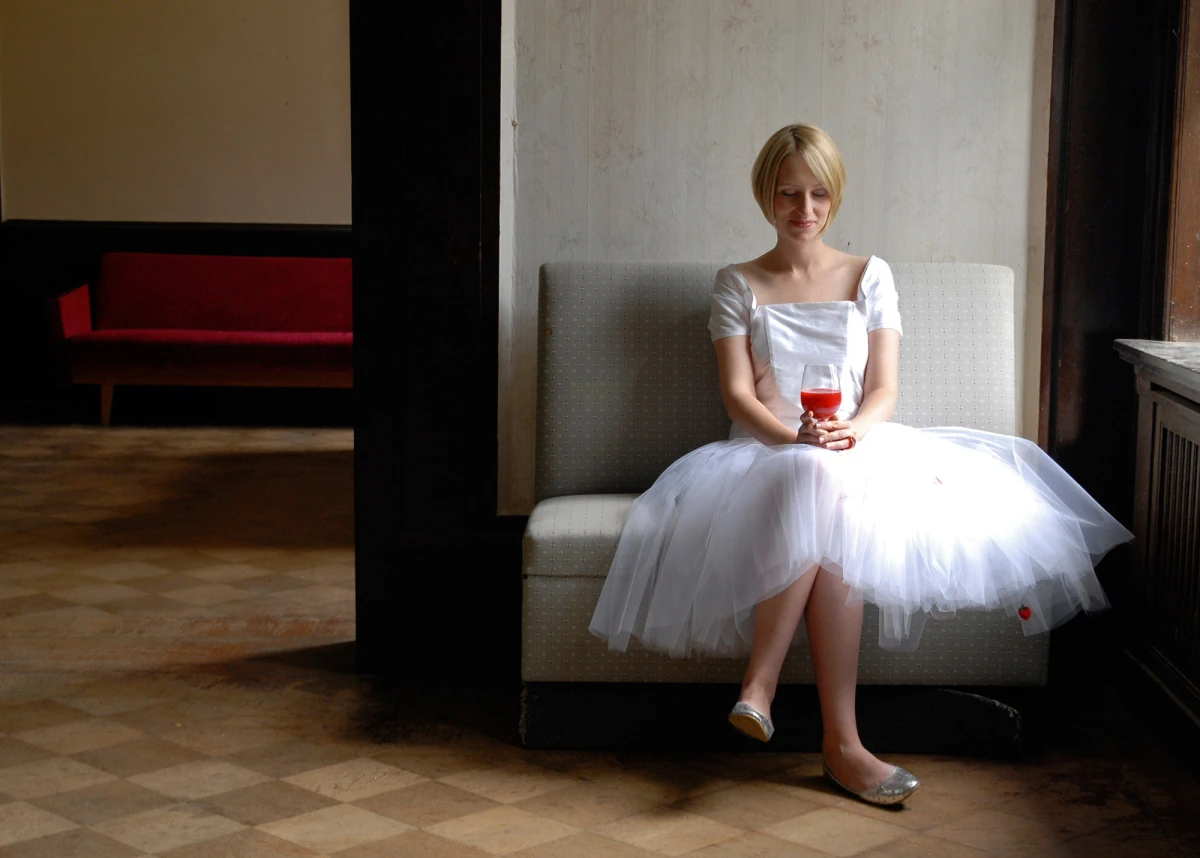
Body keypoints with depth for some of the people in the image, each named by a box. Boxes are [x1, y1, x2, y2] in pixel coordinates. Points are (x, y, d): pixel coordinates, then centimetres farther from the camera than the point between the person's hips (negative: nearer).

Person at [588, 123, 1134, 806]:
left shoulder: (870, 277, 13)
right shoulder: (739, 286, 12)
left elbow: (884, 392, 6)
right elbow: (738, 395, 1)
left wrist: (850, 431, -17)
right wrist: (796, 436, -19)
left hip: (860, 447, 1)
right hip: (764, 449, -1)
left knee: (830, 493, -37)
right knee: (821, 488, -36)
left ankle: (761, 683, -37)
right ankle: (841, 741, -38)